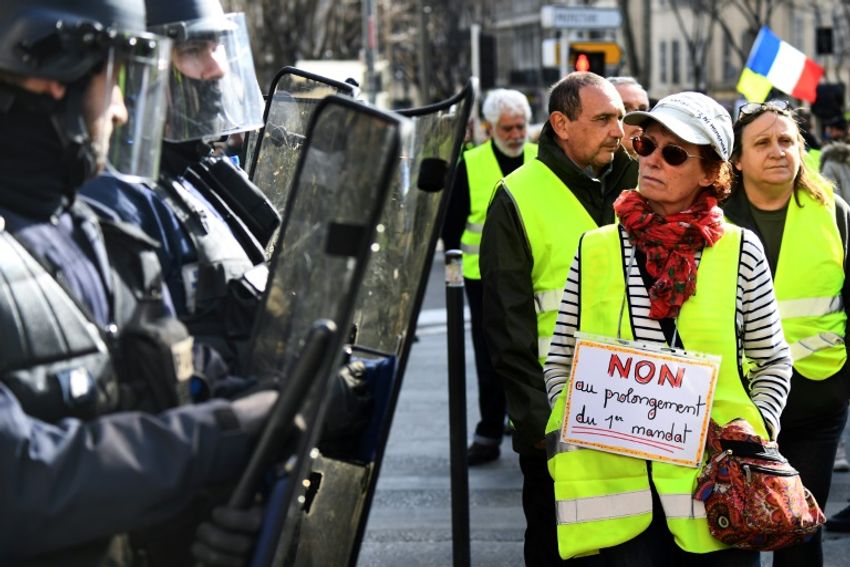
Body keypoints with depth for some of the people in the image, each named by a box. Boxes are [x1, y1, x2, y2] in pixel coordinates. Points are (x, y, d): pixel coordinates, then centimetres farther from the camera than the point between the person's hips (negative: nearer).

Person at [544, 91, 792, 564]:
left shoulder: (740, 250, 2)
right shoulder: (595, 250, 5)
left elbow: (773, 361, 10)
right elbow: (560, 361, 11)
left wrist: (758, 425, -6)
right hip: (617, 477, 1)